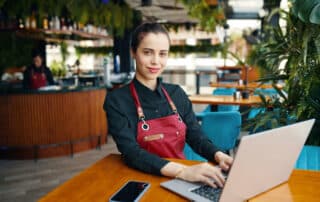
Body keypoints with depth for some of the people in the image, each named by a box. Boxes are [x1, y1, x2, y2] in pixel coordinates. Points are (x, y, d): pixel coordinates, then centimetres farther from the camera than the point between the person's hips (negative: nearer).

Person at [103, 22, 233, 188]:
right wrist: (182, 171, -31)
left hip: (180, 180, 3)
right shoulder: (116, 100, -9)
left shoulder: (176, 93, 5)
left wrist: (218, 156, -16)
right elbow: (131, 153, -18)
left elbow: (196, 136, 4)